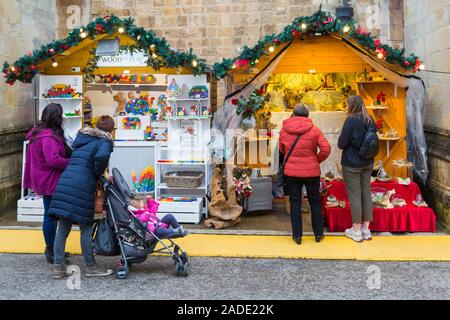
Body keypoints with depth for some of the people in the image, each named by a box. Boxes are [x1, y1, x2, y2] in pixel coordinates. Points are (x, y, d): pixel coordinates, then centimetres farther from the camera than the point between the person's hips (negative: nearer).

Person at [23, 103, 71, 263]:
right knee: (50, 215, -1)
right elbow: (53, 159, -30)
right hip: (50, 182, -10)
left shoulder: (39, 132, 12)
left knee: (51, 214, 16)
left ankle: (52, 249, 27)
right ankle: (51, 252, 9)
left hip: (46, 181, 10)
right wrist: (72, 163, -18)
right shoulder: (48, 136, -22)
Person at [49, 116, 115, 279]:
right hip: (83, 187, -6)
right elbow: (102, 156, -21)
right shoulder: (105, 142, 0)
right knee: (86, 229, 4)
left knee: (62, 229, 10)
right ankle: (91, 267, 14)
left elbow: (73, 157, 20)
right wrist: (98, 173, -4)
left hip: (65, 182, 6)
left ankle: (58, 267, 16)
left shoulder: (81, 136, 22)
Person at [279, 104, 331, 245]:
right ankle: (318, 234, 19)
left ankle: (297, 235, 11)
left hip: (291, 172, 1)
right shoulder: (314, 130, -8)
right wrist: (317, 160, 2)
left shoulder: (284, 130, -2)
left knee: (295, 202, 9)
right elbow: (326, 148, -13)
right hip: (311, 172, -1)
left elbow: (282, 150, 8)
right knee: (315, 201, 13)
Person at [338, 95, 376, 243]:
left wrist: (346, 142, 4)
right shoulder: (370, 120, 3)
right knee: (366, 193, 11)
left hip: (351, 164, -6)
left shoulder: (351, 120, -17)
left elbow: (341, 144, -16)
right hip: (368, 163, 6)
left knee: (354, 195, 1)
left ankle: (356, 231, 9)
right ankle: (366, 229, 19)